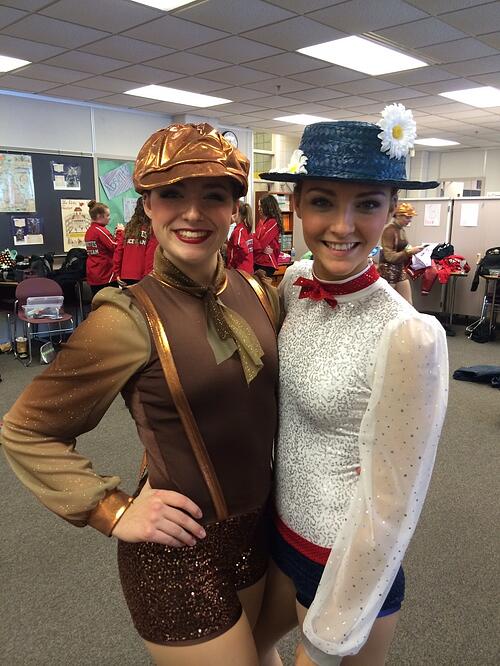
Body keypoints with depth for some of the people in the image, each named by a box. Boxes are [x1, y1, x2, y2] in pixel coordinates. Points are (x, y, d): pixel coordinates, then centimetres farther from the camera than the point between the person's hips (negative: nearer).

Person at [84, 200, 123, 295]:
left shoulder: (89, 231, 12)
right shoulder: (101, 230, -13)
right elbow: (116, 248, -16)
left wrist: (115, 235, 9)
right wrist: (120, 232, -5)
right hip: (106, 275, -8)